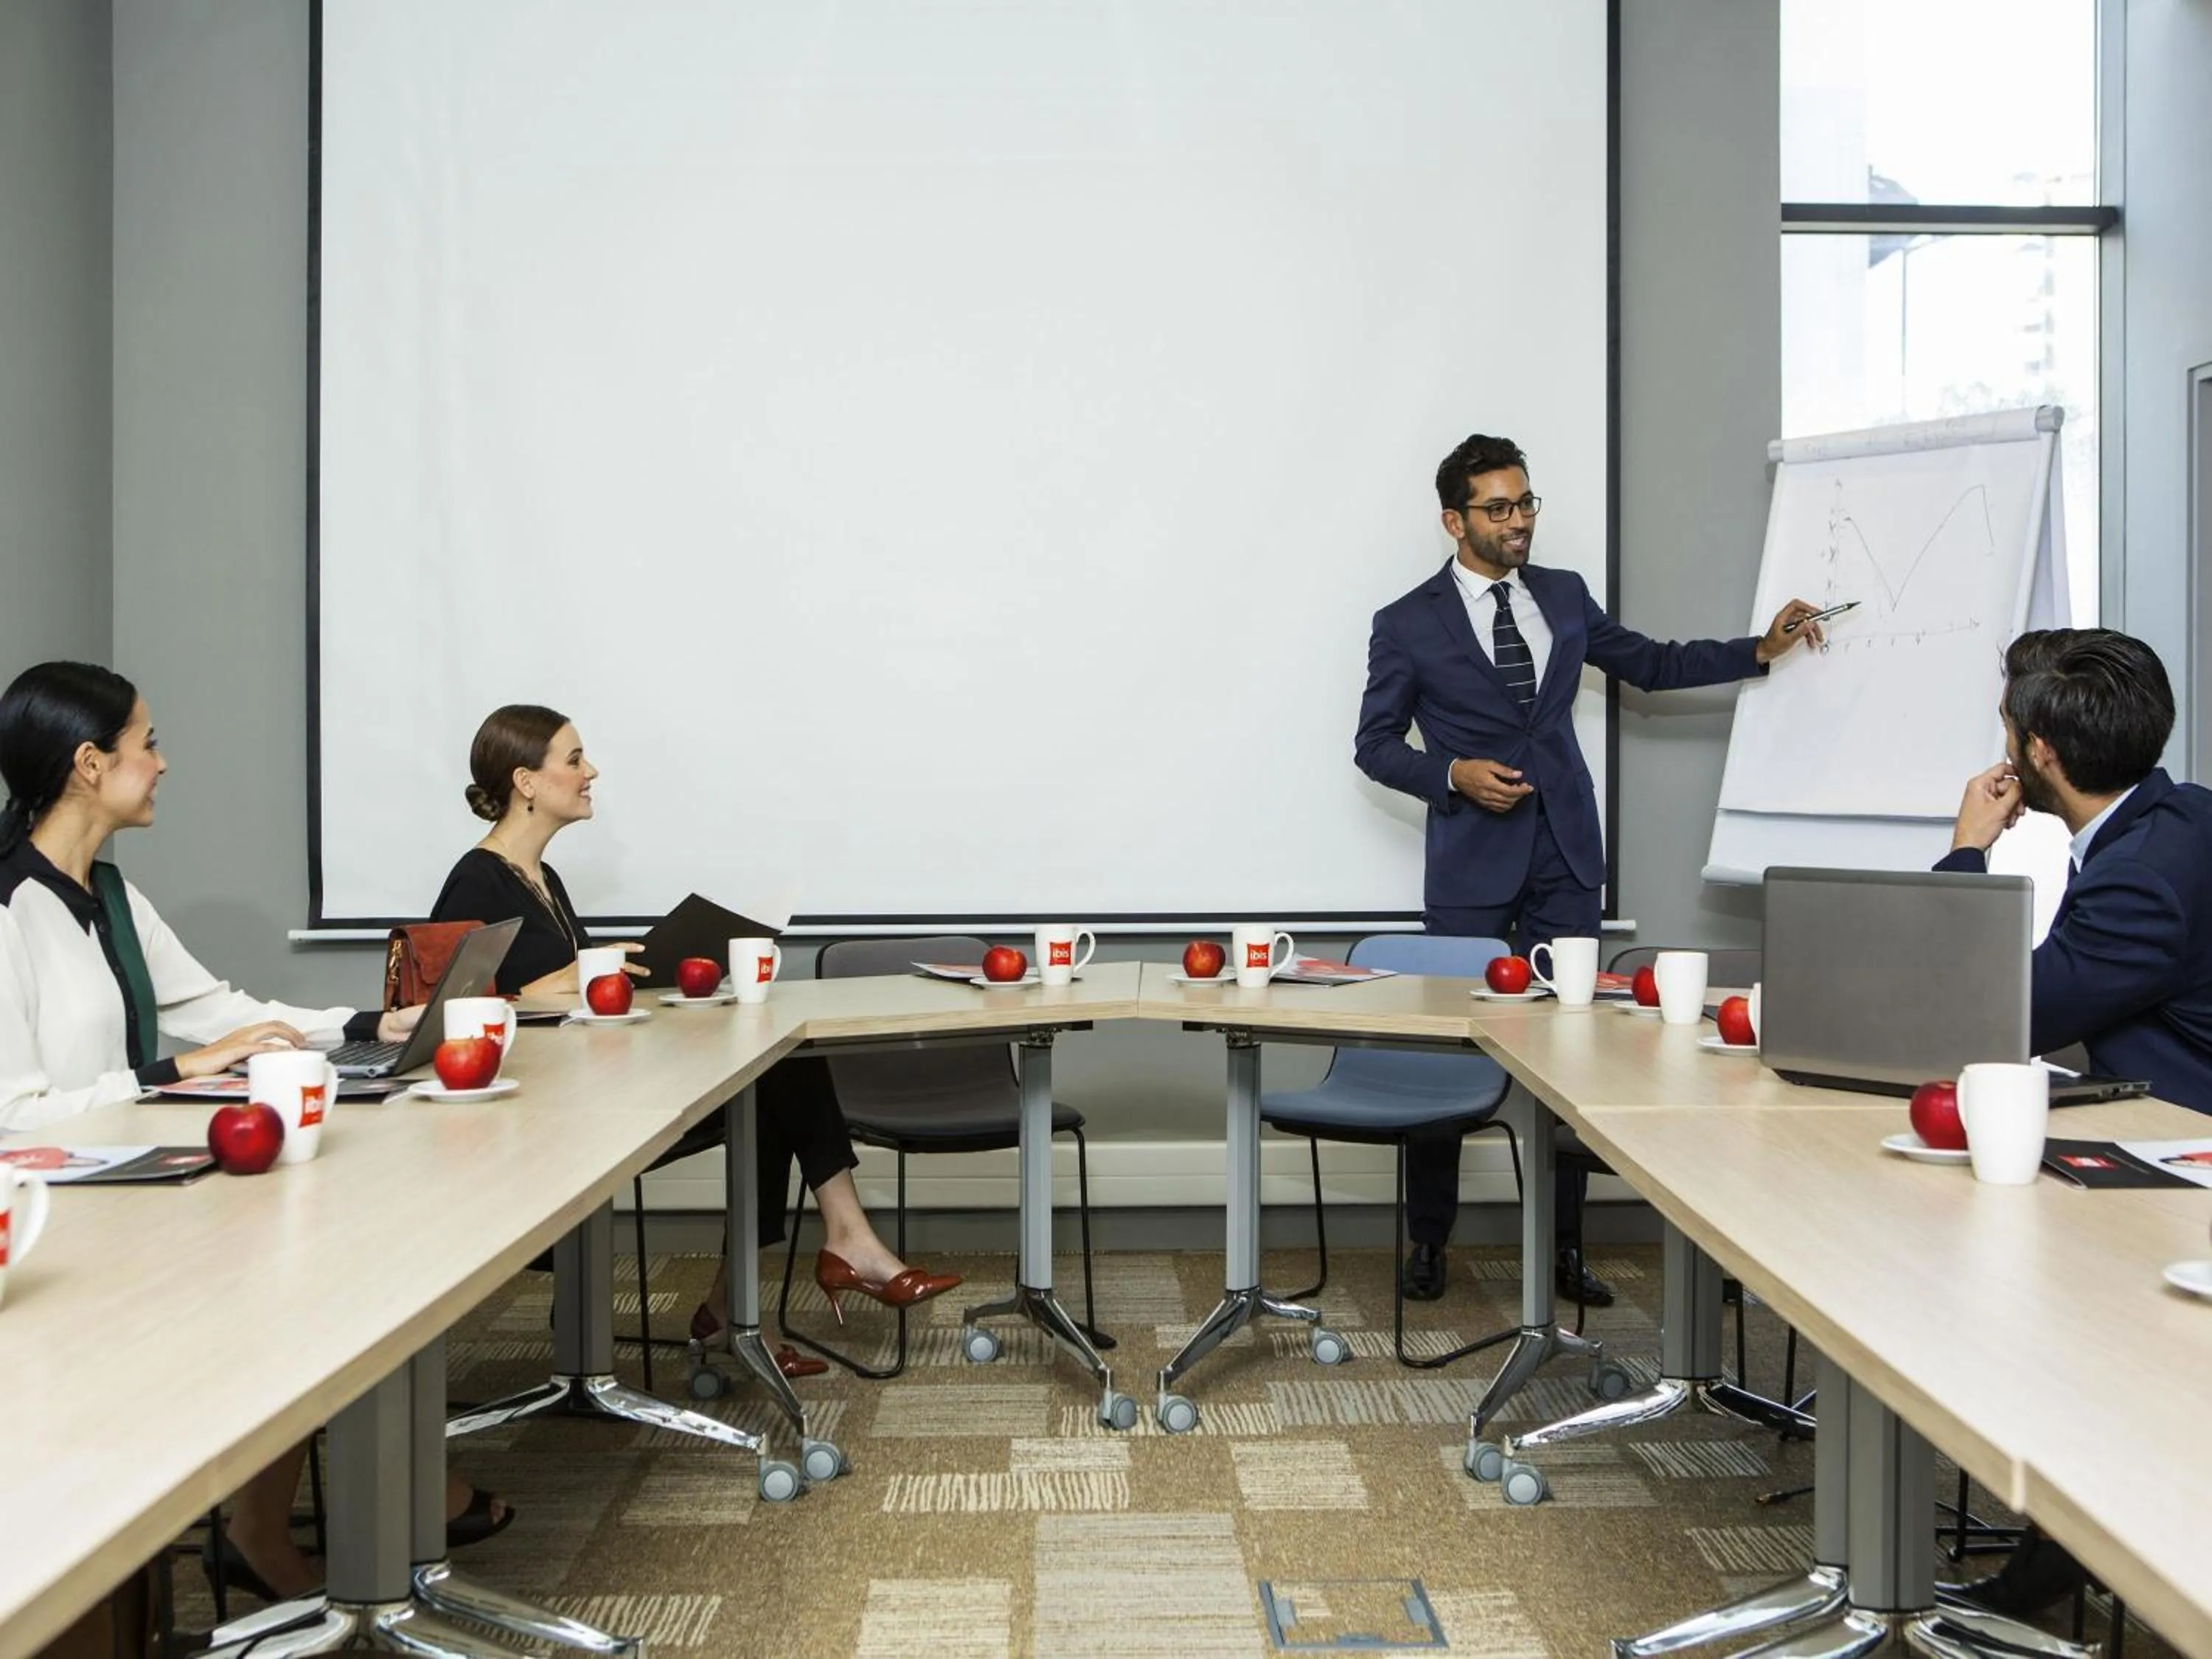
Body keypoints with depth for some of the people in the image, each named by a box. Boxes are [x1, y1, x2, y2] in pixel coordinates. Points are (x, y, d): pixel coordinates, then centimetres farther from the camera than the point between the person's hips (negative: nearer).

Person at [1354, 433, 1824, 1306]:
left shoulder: (1564, 595, 10)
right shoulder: (1408, 624, -2)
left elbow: (1650, 662, 18)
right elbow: (1375, 743, 1)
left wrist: (1760, 649, 10)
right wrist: (1454, 774, -14)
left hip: (1564, 858, 4)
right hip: (1473, 866, -3)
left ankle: (1562, 1247, 16)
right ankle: (1428, 1242, 18)